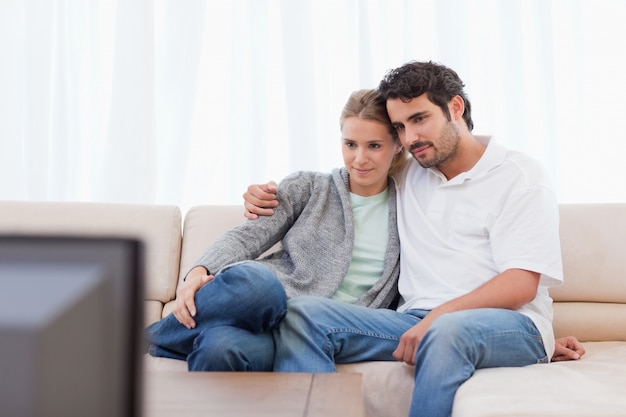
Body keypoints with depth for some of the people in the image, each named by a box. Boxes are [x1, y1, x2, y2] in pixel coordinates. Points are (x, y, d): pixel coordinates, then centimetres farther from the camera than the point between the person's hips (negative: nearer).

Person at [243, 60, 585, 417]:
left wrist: (437, 316, -22)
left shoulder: (518, 174, 2)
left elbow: (521, 284, -9)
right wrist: (271, 199, 16)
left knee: (448, 330, -41)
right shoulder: (405, 179, 19)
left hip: (509, 324, -5)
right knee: (303, 314, -18)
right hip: (417, 322, 5)